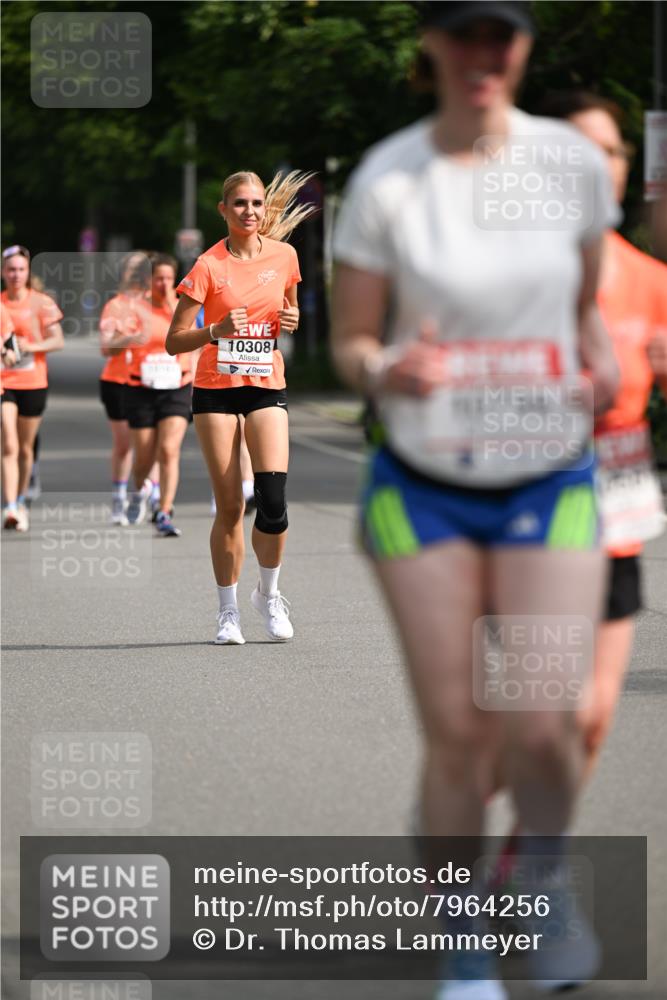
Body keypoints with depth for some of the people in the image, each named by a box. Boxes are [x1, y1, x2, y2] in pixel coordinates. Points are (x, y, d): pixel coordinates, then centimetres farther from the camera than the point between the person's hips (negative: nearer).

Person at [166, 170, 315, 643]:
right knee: (229, 506, -3)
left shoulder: (284, 256, 3)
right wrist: (215, 331, -26)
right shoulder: (209, 266, -7)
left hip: (267, 387, 2)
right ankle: (228, 610, 12)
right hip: (216, 391, -2)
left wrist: (292, 321, -2)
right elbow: (174, 341, -8)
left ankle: (269, 594, 9)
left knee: (273, 499, -14)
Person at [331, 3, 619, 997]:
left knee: (538, 727, -10)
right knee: (457, 732, 0)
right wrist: (386, 371, -24)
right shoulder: (386, 179, -8)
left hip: (548, 483, 1)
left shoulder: (573, 162, -3)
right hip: (422, 486, -1)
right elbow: (350, 343, -2)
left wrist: (603, 365, -9)